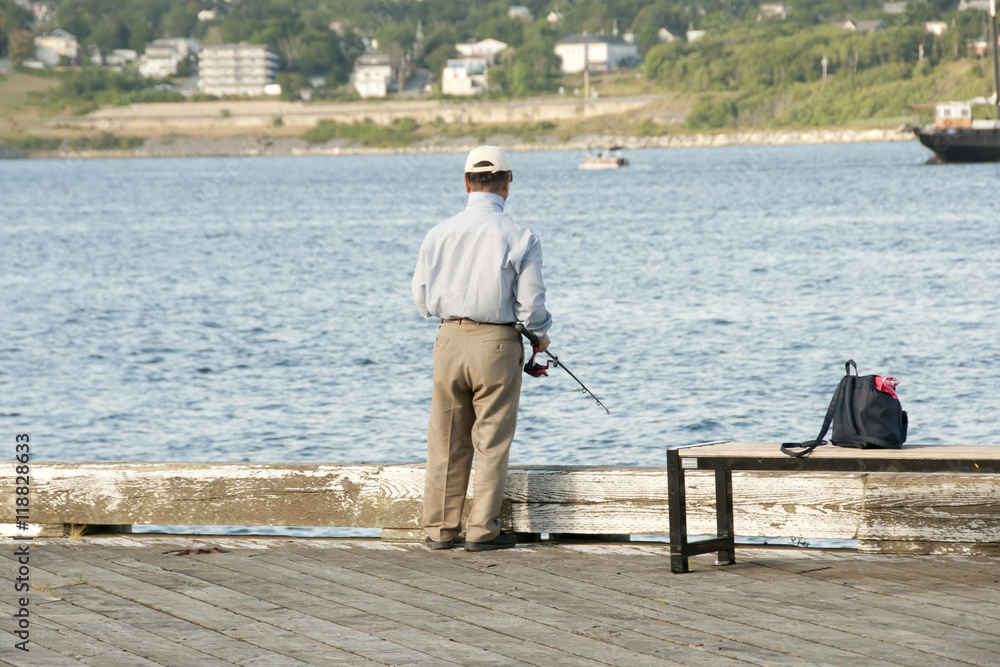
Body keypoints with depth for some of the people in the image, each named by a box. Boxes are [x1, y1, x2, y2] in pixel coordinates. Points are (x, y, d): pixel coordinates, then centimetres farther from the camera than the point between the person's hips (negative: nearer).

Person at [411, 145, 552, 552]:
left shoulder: (439, 234, 1)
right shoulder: (519, 238, -9)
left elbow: (422, 300, 7)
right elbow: (531, 304, -9)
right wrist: (541, 334, 12)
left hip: (449, 339, 3)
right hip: (496, 341, -3)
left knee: (447, 439, 11)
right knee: (492, 441, 4)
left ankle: (440, 529, 14)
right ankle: (482, 530, 3)